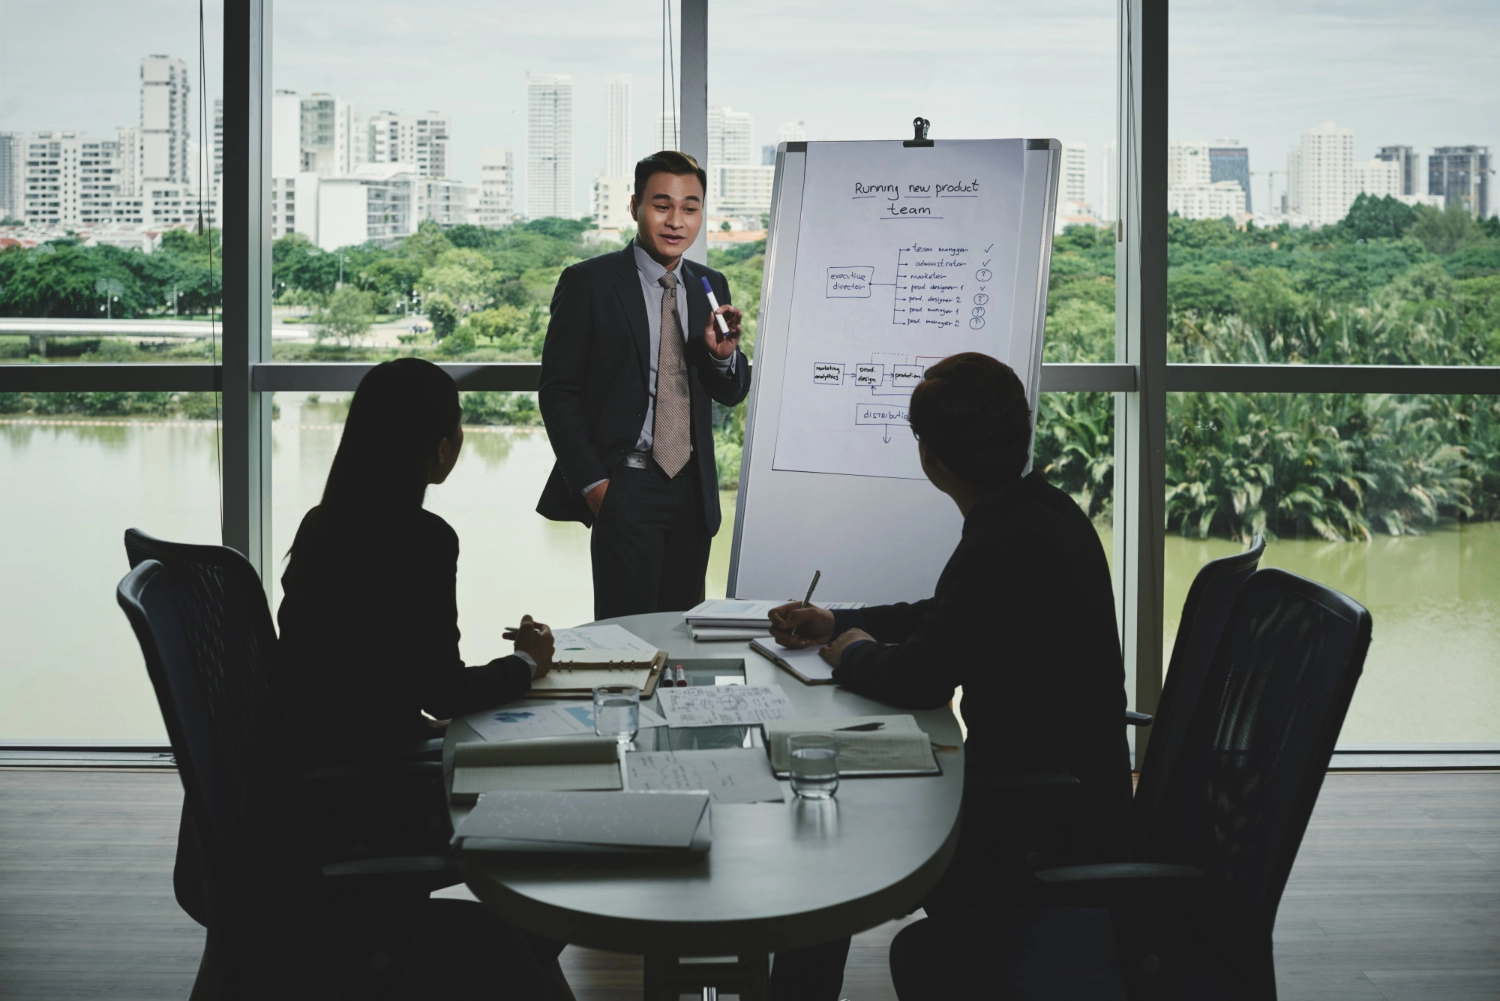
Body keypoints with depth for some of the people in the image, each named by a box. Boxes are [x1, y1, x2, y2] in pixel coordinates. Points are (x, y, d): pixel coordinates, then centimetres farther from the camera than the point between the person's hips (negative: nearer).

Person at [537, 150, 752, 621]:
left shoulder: (711, 286, 10)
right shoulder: (589, 283, -4)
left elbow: (731, 394, 14)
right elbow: (557, 392, -5)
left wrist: (722, 353, -9)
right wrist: (591, 482, -11)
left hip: (694, 489, 5)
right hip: (625, 488, -5)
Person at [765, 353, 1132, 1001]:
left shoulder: (1005, 545, -26)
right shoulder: (1047, 512, 6)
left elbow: (917, 679, -26)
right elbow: (946, 616, 20)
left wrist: (852, 653, -5)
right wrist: (837, 624, 19)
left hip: (1045, 839, -10)